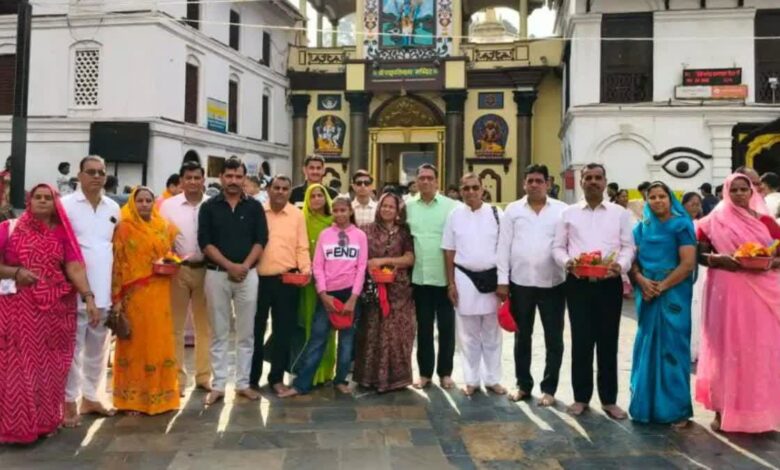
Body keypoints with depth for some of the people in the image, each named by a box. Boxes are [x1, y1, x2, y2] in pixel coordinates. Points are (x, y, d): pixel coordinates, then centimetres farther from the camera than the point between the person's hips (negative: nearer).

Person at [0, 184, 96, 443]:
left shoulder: (63, 233, 6)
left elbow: (75, 267, -4)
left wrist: (89, 297, -15)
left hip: (56, 309, 1)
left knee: (48, 366, 6)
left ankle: (44, 421, 18)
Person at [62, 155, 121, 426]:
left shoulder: (114, 208, 11)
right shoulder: (66, 205, -4)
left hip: (103, 291, 5)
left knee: (98, 348, 14)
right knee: (73, 348, 3)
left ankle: (91, 397, 27)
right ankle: (70, 402, 14)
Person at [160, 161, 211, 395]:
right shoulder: (168, 205, 2)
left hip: (206, 269, 1)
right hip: (178, 270, 0)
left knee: (205, 326, 10)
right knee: (175, 326, 6)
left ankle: (204, 376, 21)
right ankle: (177, 377, 17)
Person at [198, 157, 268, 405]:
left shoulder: (254, 207, 6)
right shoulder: (209, 207, 3)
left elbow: (261, 240, 2)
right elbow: (205, 242, -4)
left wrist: (244, 266, -12)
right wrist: (230, 265, -13)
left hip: (248, 274, 1)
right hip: (217, 274, -1)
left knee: (246, 333, 6)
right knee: (219, 333, 5)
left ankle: (243, 383, 16)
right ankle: (218, 385, 13)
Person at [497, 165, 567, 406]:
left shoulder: (562, 210, 1)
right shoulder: (513, 210, 3)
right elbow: (504, 246, 2)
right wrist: (502, 280, -2)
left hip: (553, 283, -1)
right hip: (520, 282, 1)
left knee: (554, 338, 7)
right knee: (522, 337, 12)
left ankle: (549, 388, 20)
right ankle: (523, 385, 25)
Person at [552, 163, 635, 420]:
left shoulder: (620, 213, 8)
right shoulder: (569, 213, 8)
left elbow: (628, 246, 4)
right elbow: (557, 246, 7)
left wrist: (621, 265, -15)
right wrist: (567, 261, -13)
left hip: (610, 283, 0)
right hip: (578, 283, 0)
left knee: (608, 341, 6)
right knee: (581, 340, 5)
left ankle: (609, 399, 18)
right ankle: (581, 397, 17)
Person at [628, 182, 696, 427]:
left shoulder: (681, 225, -2)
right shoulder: (642, 228, 11)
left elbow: (688, 263, -11)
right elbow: (632, 260, 6)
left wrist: (662, 286, -15)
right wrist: (642, 281, -13)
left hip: (673, 295, -4)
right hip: (647, 295, 4)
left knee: (671, 348, -1)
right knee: (647, 347, 8)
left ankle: (676, 409, 11)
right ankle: (647, 404, 19)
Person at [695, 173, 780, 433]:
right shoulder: (715, 221, 3)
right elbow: (698, 254, 1)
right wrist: (718, 259, -16)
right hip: (727, 291, -2)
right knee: (727, 348, 0)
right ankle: (723, 410, 8)